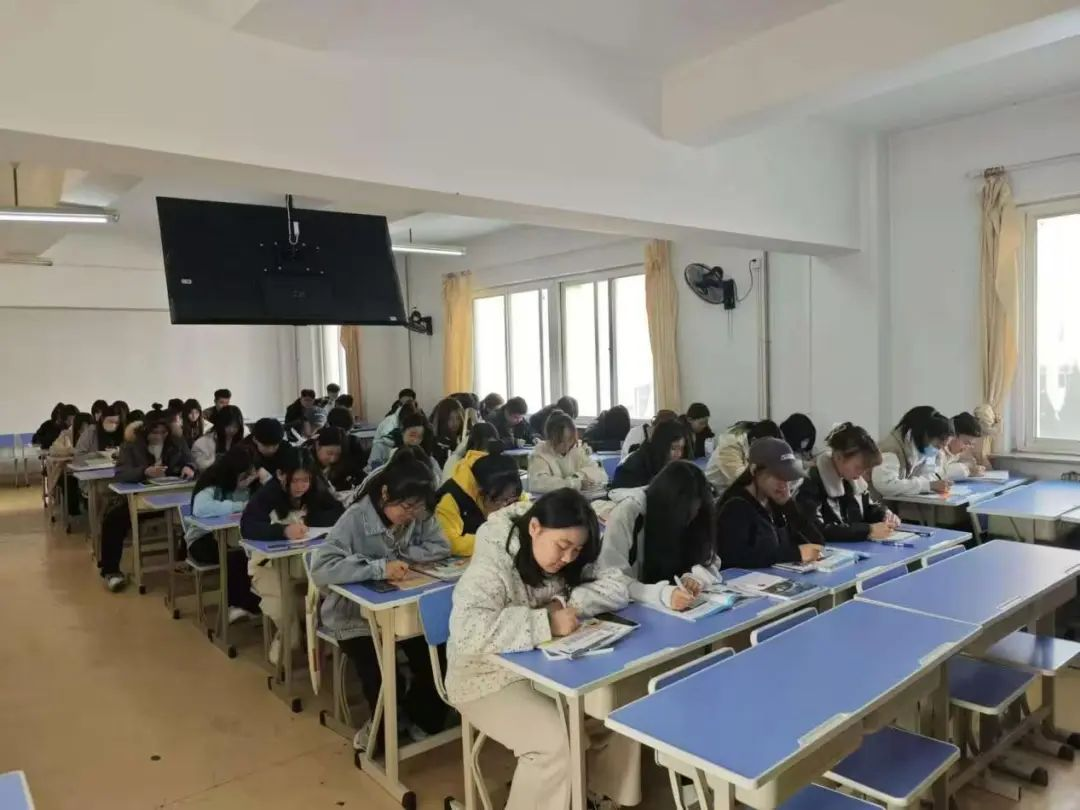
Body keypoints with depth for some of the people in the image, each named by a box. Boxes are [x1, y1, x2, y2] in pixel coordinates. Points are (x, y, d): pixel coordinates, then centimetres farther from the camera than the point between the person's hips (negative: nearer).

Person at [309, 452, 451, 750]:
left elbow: (441, 547, -7)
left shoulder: (419, 515, -8)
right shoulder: (355, 519, -23)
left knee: (436, 659, -13)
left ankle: (419, 719, 18)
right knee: (381, 676, -21)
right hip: (357, 615, -4)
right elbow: (321, 568, -31)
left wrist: (402, 554, -21)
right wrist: (379, 567, -38)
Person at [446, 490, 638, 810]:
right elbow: (468, 630, -39)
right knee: (556, 742, -26)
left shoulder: (570, 560, -3)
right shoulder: (492, 564, -26)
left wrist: (566, 603, -22)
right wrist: (546, 623, -37)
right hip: (490, 677, -7)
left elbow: (617, 587, -6)